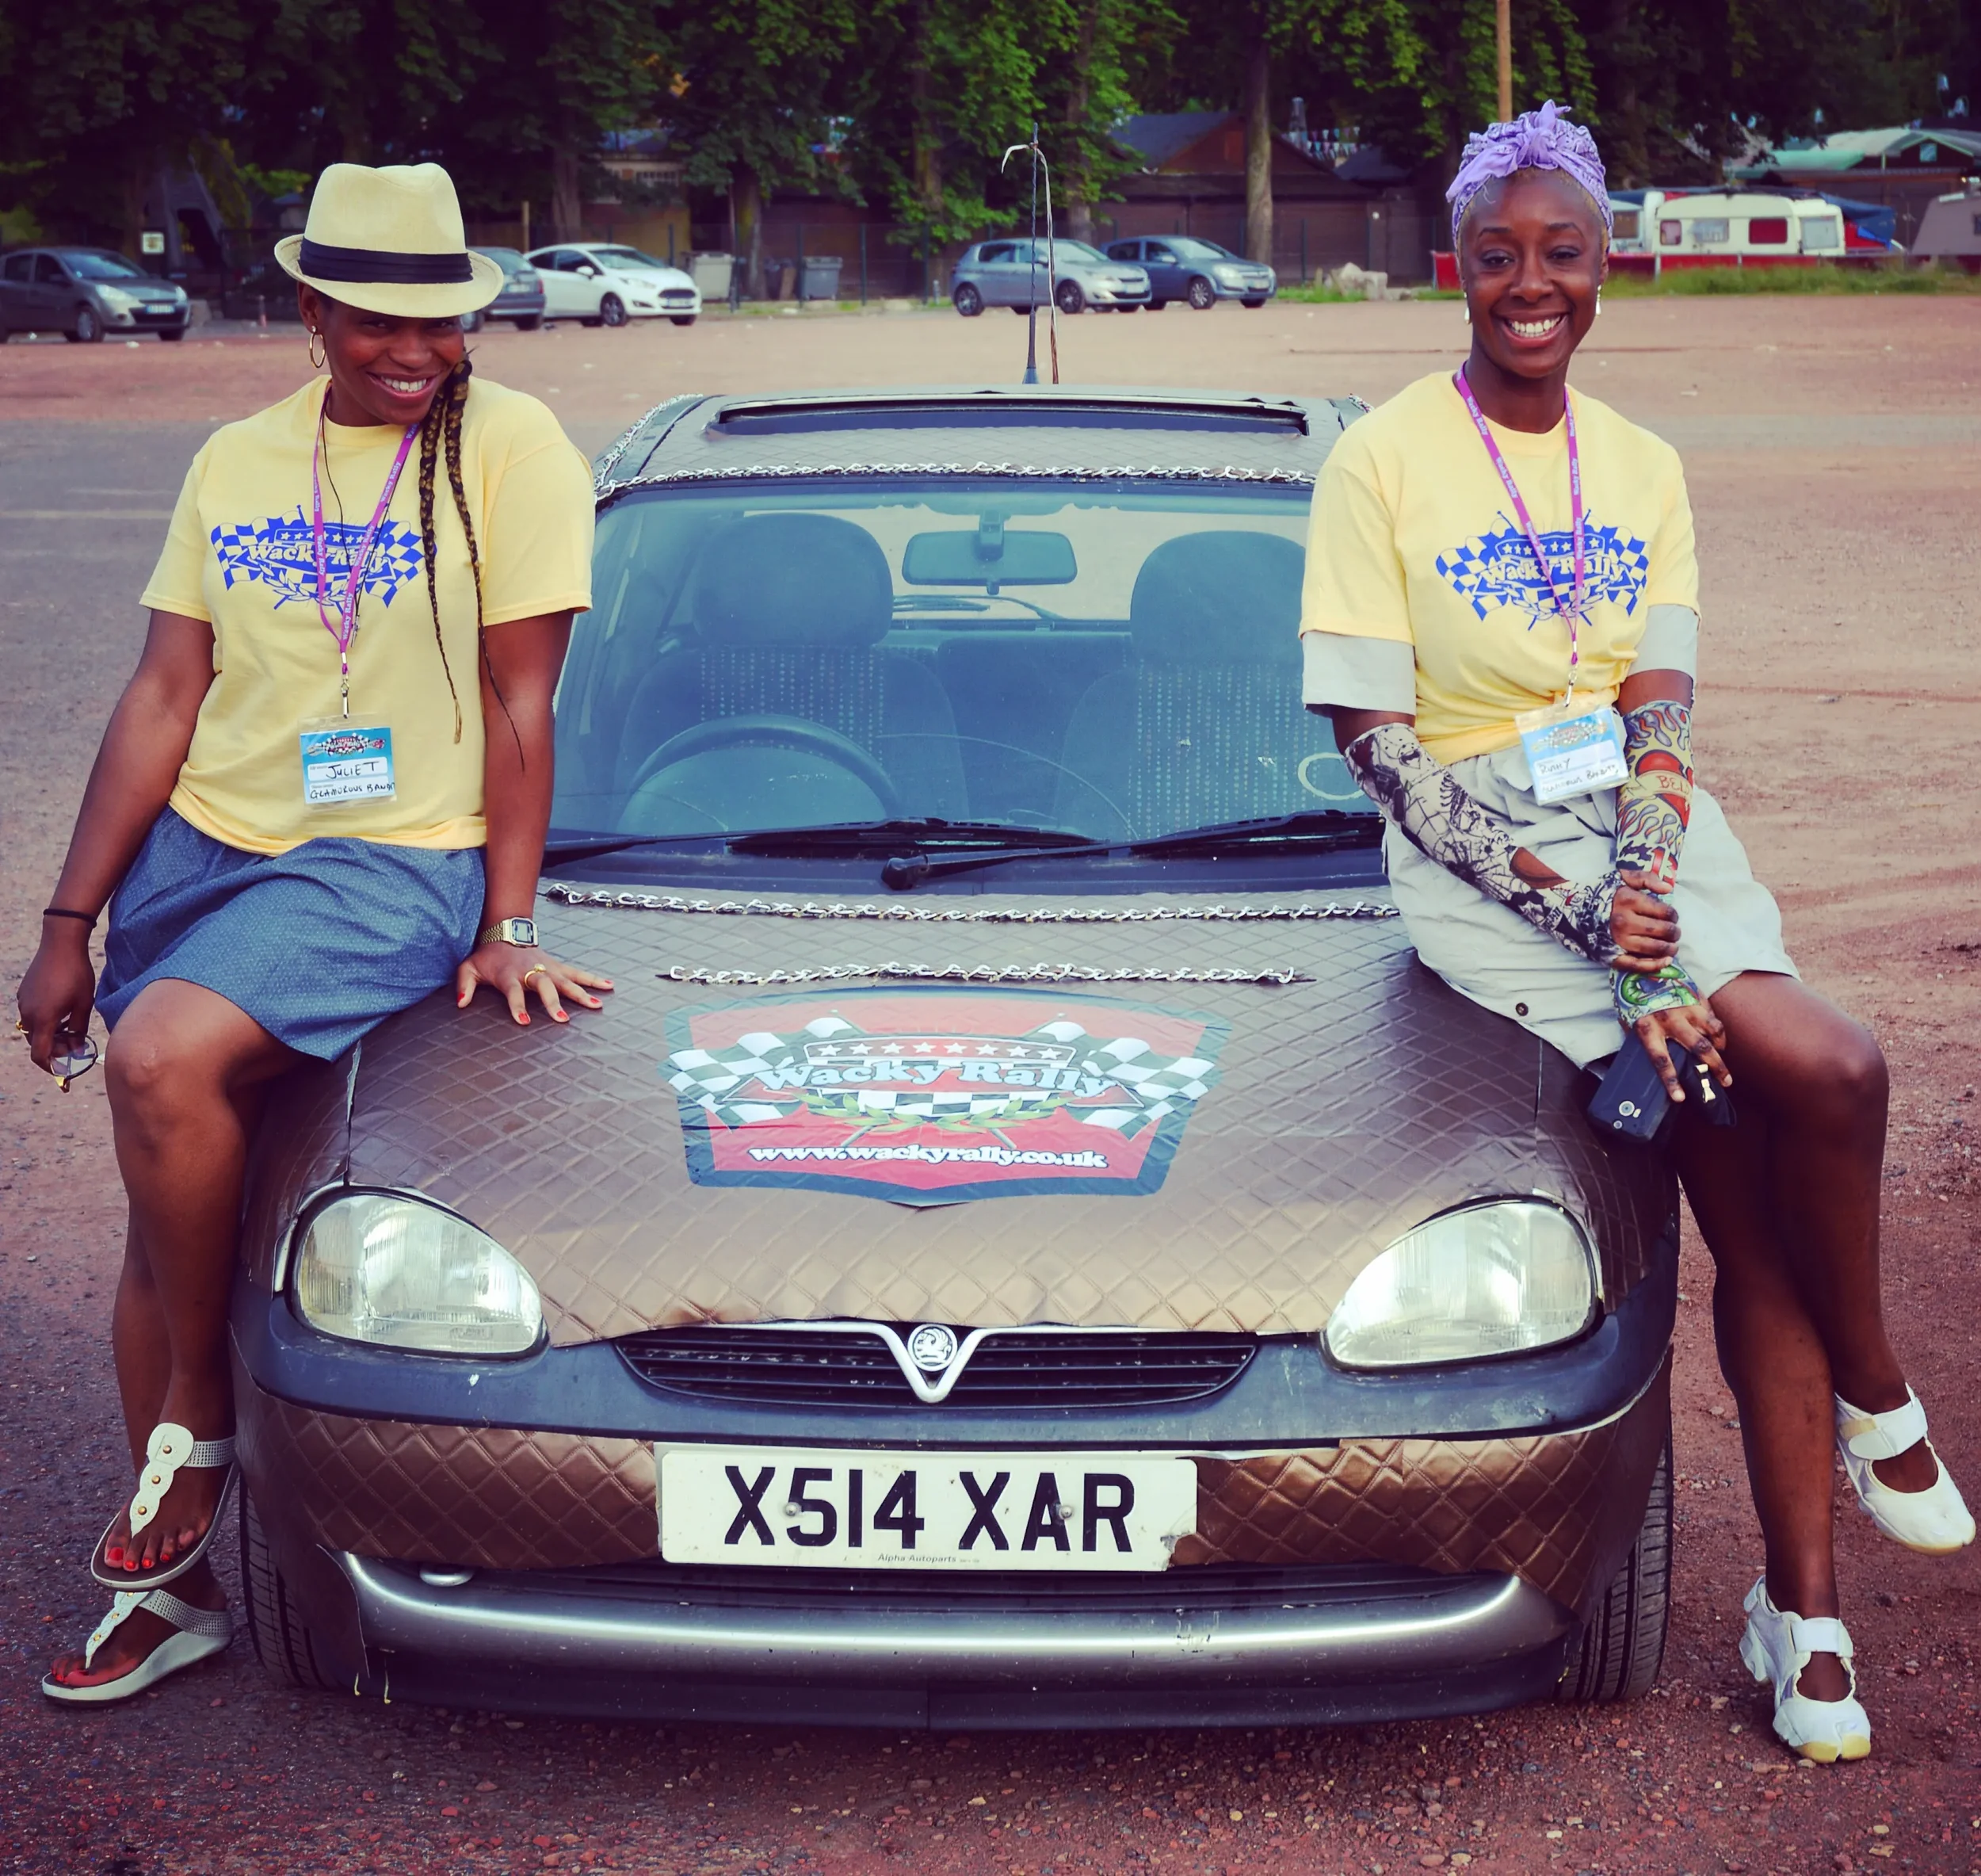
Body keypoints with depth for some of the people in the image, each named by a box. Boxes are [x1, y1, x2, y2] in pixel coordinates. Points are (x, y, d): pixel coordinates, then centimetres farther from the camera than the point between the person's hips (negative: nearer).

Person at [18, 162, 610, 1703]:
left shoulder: (508, 447, -4)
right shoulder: (235, 463, 11)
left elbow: (518, 706, -4)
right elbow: (164, 698, 11)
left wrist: (509, 927, -7)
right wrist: (70, 923, 9)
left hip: (386, 866, -6)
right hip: (198, 849, 6)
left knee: (169, 1061, -31)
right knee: (166, 1209, 5)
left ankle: (197, 1416, -8)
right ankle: (172, 1581, 18)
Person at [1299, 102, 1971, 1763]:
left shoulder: (1642, 470, 12)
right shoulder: (1384, 462, -3)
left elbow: (1661, 714, 5)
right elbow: (1374, 738, -7)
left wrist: (1643, 890, -15)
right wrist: (1567, 898, -16)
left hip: (1645, 830, 4)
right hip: (1474, 851, -4)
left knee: (1750, 1208, -17)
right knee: (1818, 1071, -23)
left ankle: (1802, 1604, -6)